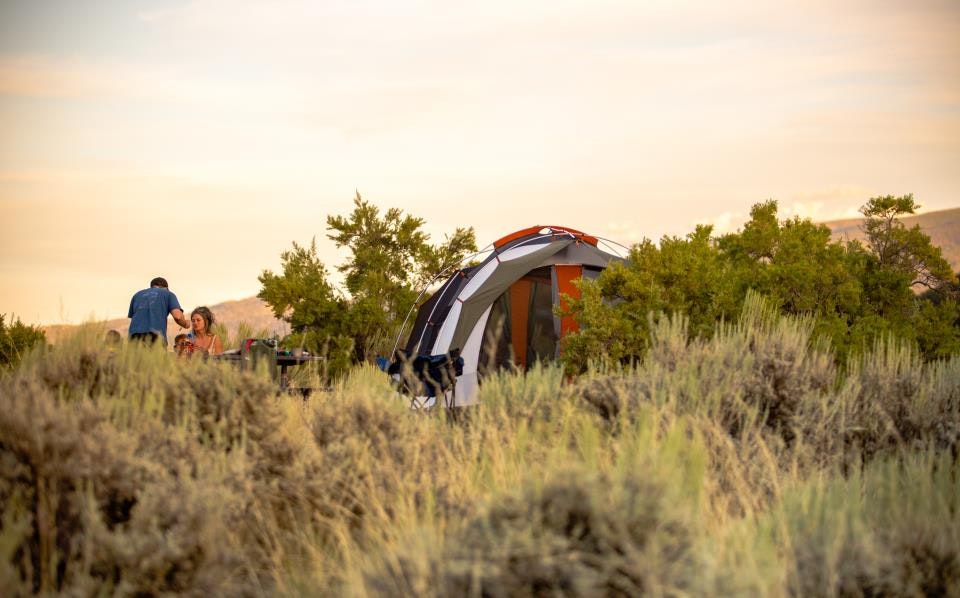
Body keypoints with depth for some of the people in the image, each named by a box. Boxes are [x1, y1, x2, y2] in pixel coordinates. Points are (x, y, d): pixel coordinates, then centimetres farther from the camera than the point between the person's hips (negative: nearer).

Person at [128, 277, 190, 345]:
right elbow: (177, 316, 2)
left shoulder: (137, 295, 27)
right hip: (156, 336, -3)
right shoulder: (168, 294, 17)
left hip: (135, 335, 3)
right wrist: (185, 324, 22)